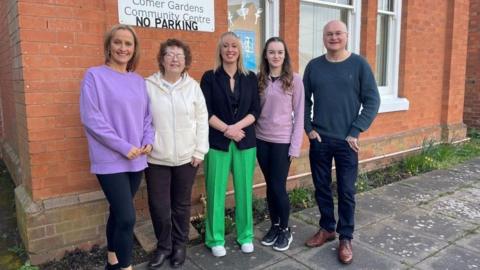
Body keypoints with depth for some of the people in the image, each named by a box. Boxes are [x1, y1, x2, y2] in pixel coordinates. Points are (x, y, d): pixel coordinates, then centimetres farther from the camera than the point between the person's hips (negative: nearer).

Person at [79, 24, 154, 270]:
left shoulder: (139, 81, 10)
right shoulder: (95, 76, -6)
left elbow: (146, 115, 14)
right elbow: (91, 119, -13)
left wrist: (149, 140, -5)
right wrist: (123, 147, -16)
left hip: (136, 159, 5)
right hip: (110, 160, -5)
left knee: (119, 212, 17)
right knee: (127, 217, -9)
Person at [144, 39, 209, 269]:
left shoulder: (193, 86, 2)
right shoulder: (148, 86, -3)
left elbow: (202, 120, 2)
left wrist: (199, 151, -2)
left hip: (186, 157, 1)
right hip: (156, 158, -1)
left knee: (181, 204, 13)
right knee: (159, 206, 4)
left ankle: (180, 245, 33)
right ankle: (163, 246, 28)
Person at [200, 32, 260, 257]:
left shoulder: (250, 78, 8)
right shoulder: (210, 77, 1)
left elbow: (255, 110, 2)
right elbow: (206, 111, -5)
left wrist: (237, 126, -14)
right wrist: (226, 129, -15)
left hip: (245, 142, 2)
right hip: (217, 142, -2)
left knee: (244, 190, 8)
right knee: (216, 192, 3)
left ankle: (246, 235, 24)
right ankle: (215, 239, 18)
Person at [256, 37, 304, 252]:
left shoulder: (294, 80, -5)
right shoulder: (259, 80, 5)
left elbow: (299, 114, -6)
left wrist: (296, 146, -10)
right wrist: (252, 136, -2)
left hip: (283, 141, -3)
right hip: (262, 140, 3)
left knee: (278, 187, 0)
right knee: (270, 186, 11)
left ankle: (285, 230, 21)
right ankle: (274, 226, 29)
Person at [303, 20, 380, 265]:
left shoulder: (359, 64, -2)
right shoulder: (314, 66, 5)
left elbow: (372, 101, -4)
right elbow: (304, 100, 9)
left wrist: (355, 132, -10)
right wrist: (309, 128, -2)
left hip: (346, 141, -2)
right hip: (319, 139, 3)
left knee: (346, 191, 5)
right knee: (322, 187, 12)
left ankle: (345, 238, 21)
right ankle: (326, 228, 31)